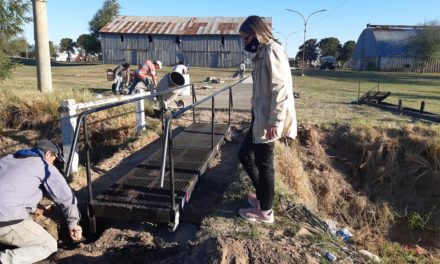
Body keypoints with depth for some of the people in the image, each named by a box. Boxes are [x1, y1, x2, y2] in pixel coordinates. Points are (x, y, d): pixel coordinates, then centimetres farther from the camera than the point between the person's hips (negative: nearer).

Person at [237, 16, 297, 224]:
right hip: (260, 117, 10)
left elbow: (281, 89, -22)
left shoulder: (272, 51, -14)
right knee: (245, 155, 17)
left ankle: (265, 212, 19)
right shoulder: (262, 53, 16)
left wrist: (274, 122, -24)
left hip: (268, 120, -10)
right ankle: (263, 196, 34)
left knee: (264, 164, 1)